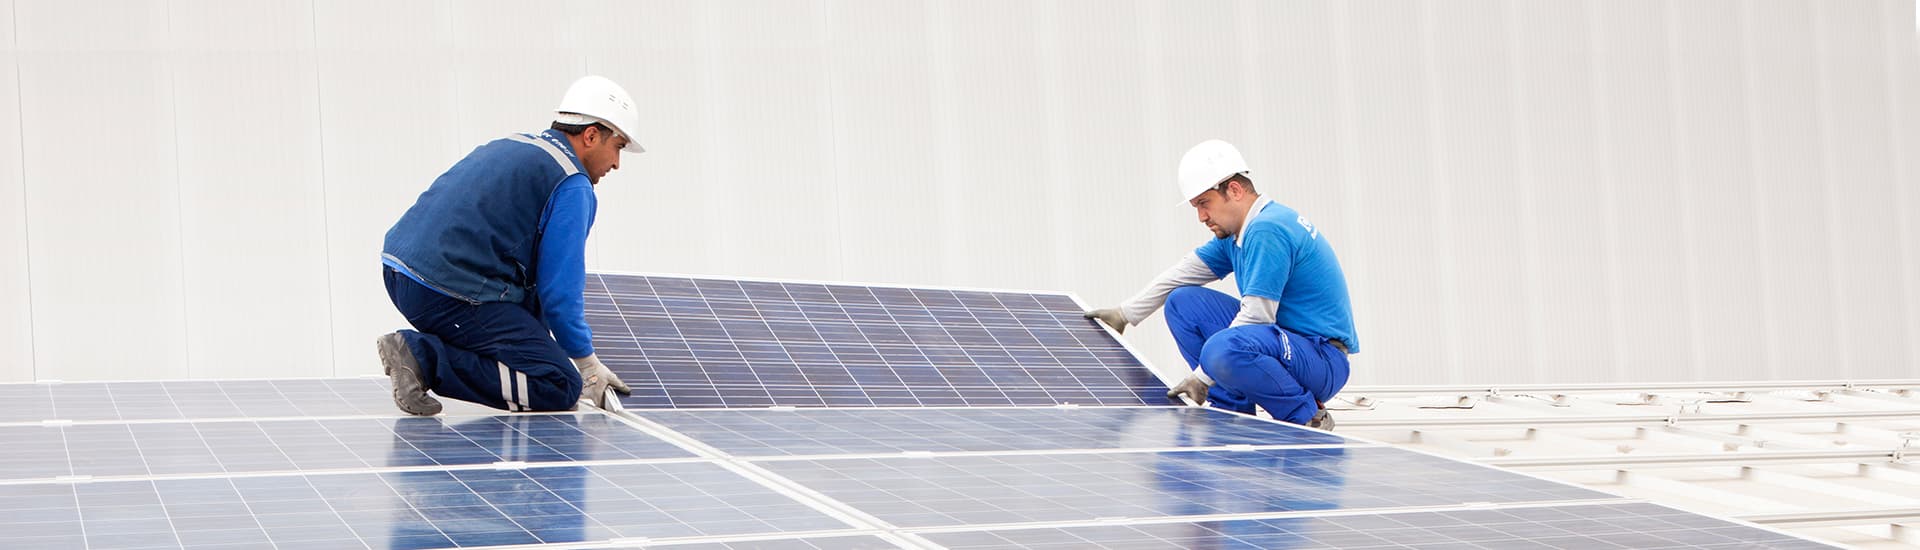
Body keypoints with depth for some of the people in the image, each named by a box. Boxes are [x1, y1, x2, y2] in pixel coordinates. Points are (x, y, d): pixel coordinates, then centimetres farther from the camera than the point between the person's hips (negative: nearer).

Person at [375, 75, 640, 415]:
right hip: (449, 294, -10)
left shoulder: (509, 146, 24)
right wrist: (588, 365, 5)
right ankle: (426, 358, -14)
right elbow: (560, 289, -7)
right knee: (561, 388, -8)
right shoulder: (571, 185, -4)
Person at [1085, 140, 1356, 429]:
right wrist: (1125, 314, 29)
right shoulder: (1236, 233, 10)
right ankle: (1233, 410, 6)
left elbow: (1256, 316, -24)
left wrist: (1202, 377, -18)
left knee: (1224, 348, -38)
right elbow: (1185, 272, 24)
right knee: (1182, 302, 11)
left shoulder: (1268, 230, -20)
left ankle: (1309, 418, -13)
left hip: (1324, 359, -10)